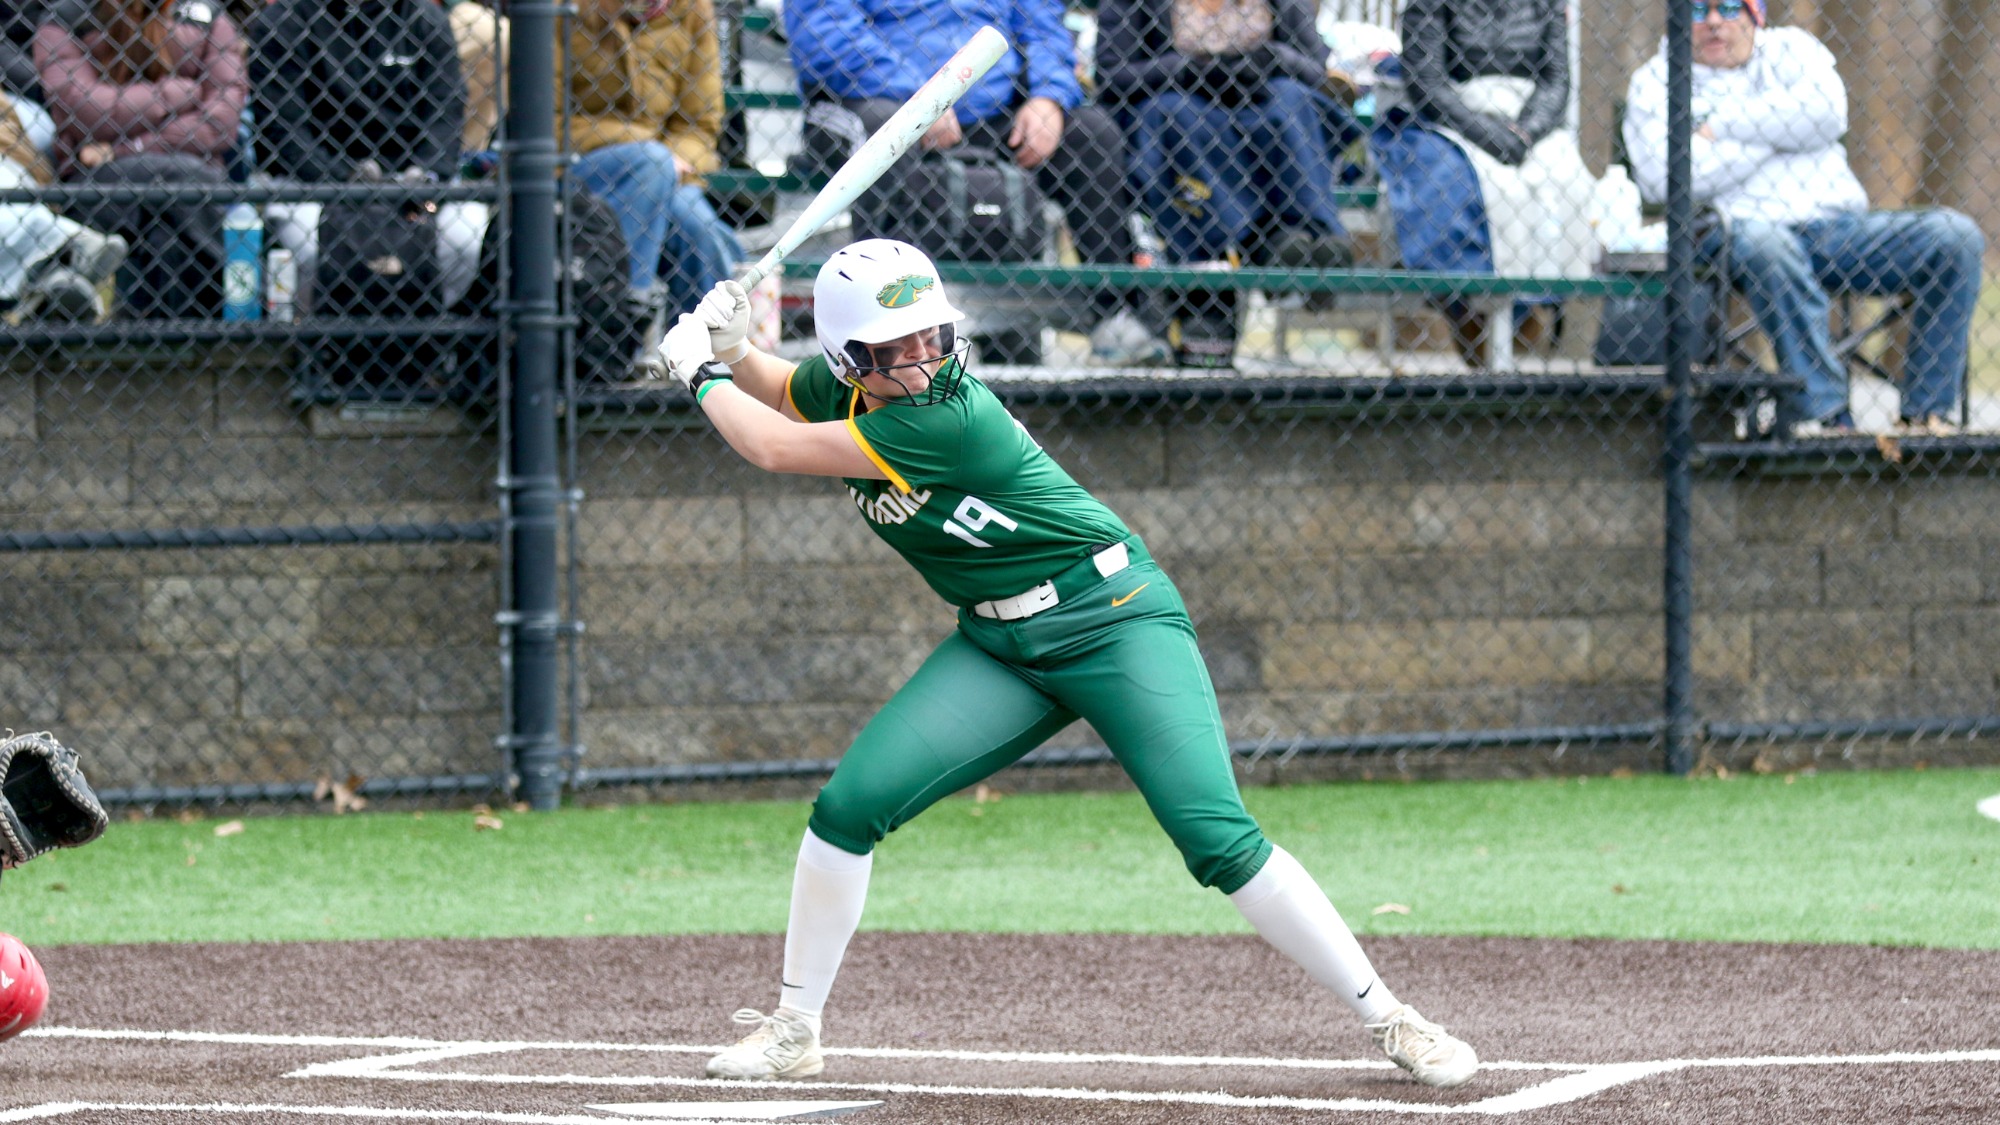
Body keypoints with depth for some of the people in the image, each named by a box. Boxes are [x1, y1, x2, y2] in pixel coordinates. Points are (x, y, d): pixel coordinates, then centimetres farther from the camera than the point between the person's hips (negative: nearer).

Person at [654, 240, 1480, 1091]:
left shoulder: (948, 415, -27)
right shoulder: (843, 387, -3)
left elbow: (772, 448, -22)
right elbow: (779, 394, 21)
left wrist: (701, 376, -6)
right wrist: (727, 349, 0)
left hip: (1116, 621, -7)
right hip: (998, 645, 7)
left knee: (1216, 837, -19)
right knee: (849, 805, -6)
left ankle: (1389, 1020, -11)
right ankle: (793, 1030, 8)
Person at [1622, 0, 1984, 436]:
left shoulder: (1791, 47, 17)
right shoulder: (1654, 82, 8)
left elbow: (1826, 113, -5)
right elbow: (1666, 179, -11)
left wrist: (1722, 126, -6)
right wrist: (1779, 128, -3)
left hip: (1840, 229, 4)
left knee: (1956, 237, -17)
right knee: (1757, 240, -41)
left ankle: (1925, 412, -16)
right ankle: (1821, 410, -36)